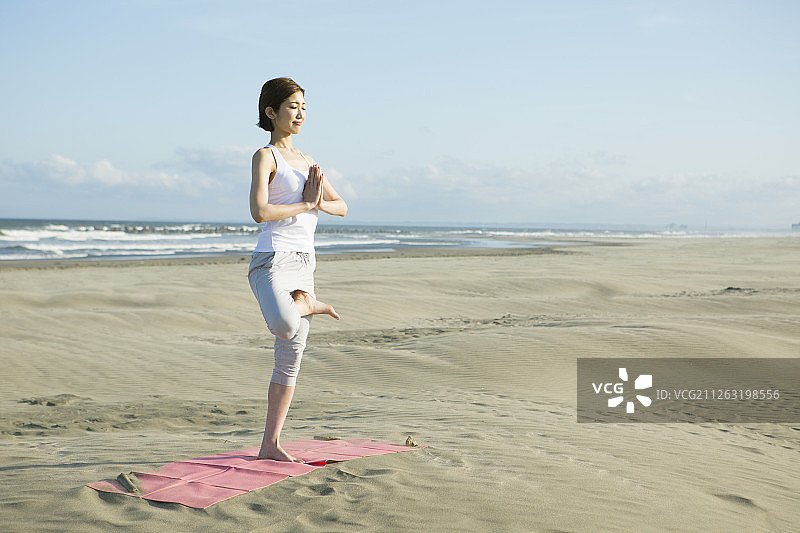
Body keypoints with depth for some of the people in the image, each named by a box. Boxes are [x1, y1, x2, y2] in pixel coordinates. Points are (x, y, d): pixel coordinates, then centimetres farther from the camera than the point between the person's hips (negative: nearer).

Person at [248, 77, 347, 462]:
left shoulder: (306, 161, 20)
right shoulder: (265, 156, -3)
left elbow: (342, 207, 18)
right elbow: (259, 212, -17)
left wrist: (320, 201, -3)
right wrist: (306, 203, -8)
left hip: (303, 264, 7)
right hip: (272, 260, -7)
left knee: (291, 359, 6)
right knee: (285, 326, -38)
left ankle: (270, 444, 13)